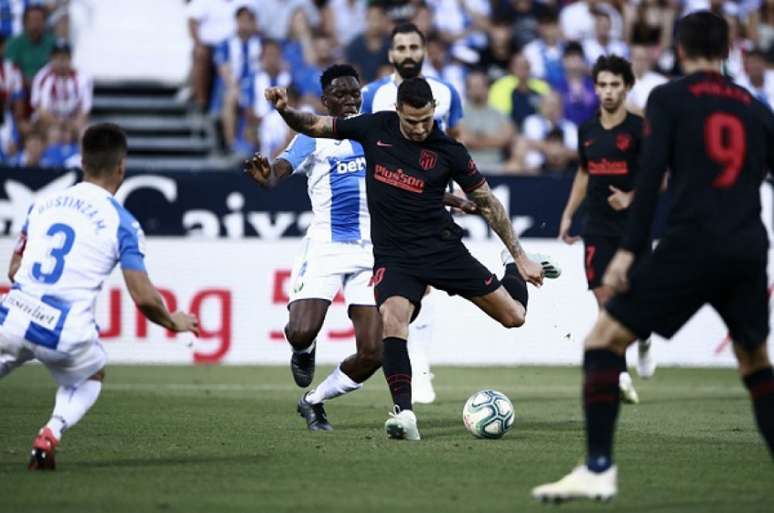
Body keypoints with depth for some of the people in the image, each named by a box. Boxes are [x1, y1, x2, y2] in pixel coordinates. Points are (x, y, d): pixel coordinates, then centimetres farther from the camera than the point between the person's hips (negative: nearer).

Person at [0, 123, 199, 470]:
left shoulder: (43, 203, 10)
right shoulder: (122, 223, -2)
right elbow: (144, 298, -4)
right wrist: (173, 321, 16)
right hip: (68, 334, -2)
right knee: (92, 378, 29)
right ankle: (51, 433, 2)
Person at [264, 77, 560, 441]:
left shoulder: (448, 151, -8)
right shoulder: (375, 128, -3)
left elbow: (487, 203, 1)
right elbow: (315, 126, 4)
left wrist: (521, 257, 2)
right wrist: (285, 110, -17)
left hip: (441, 247, 0)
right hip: (393, 255, 0)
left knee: (513, 316, 1)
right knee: (391, 321, -30)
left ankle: (513, 269, 37)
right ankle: (404, 414, -27)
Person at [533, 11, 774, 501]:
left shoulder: (668, 98, 4)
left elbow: (651, 176, -6)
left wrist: (628, 250, -8)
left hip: (692, 243, -4)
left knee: (604, 340, 2)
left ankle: (599, 469, -9)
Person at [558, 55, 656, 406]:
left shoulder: (639, 129, -5)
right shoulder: (587, 130, 9)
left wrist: (631, 198, -18)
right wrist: (568, 215, 17)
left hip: (632, 227, -3)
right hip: (597, 228, 3)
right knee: (605, 298, -7)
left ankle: (644, 342, 33)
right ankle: (619, 375, -5)